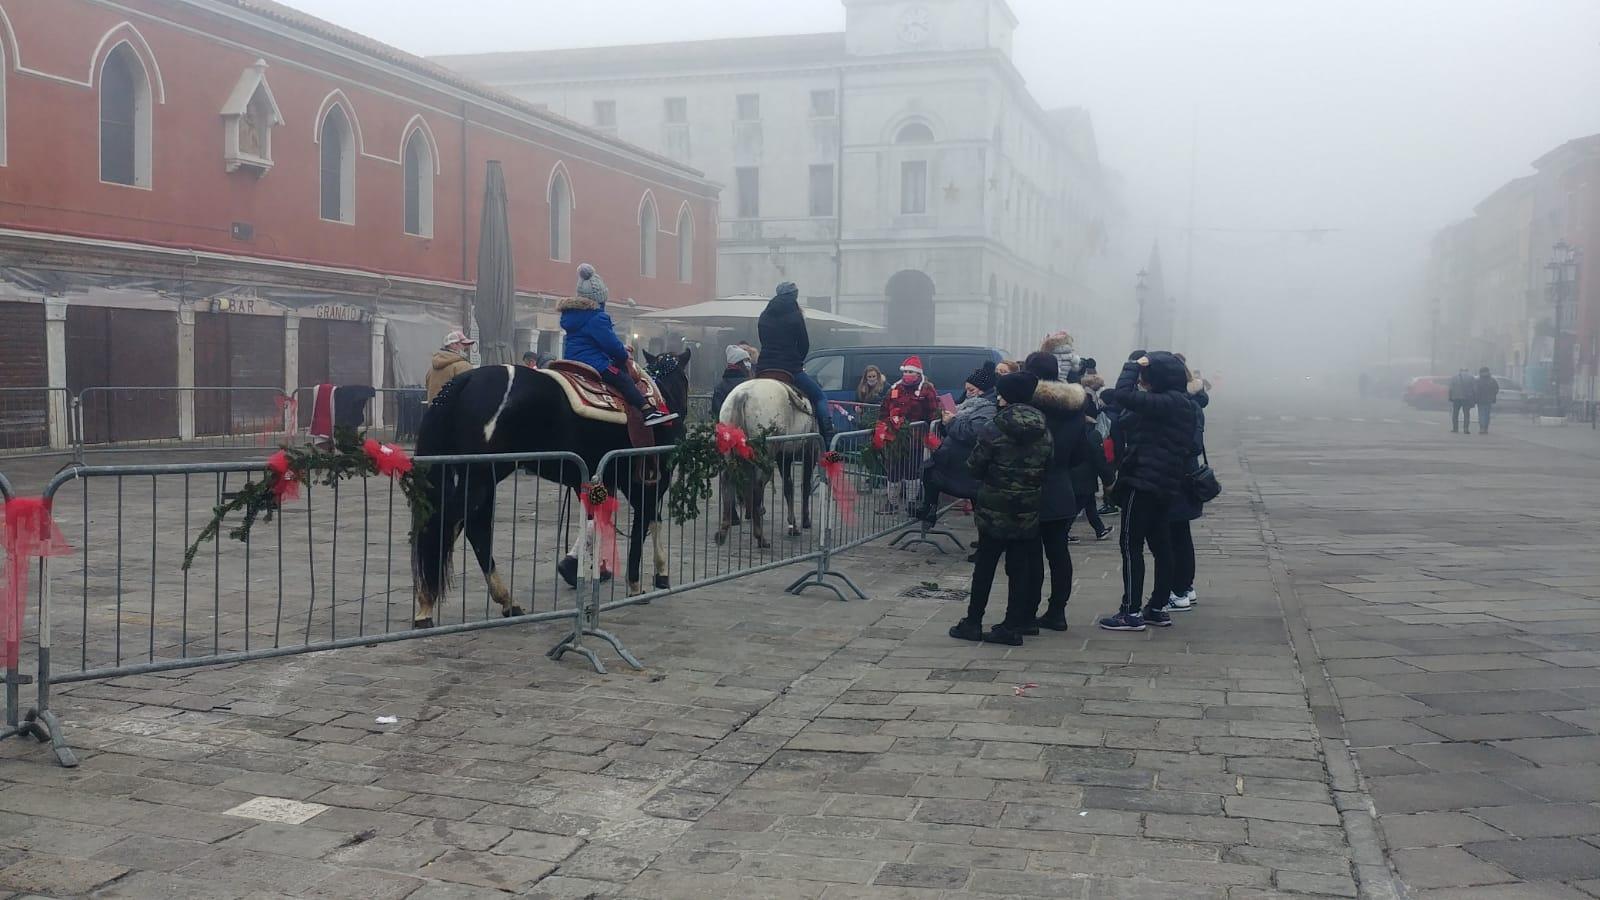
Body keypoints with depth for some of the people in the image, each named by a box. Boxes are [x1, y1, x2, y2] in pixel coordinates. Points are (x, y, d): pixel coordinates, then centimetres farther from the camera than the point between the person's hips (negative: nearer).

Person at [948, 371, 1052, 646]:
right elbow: (1048, 466, 3)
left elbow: (975, 465, -9)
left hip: (995, 509, -3)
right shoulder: (1043, 430, 0)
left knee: (985, 566, 7)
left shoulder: (998, 427, -13)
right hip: (1028, 510, 3)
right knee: (1020, 567, 8)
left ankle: (973, 623, 11)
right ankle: (1013, 626, 9)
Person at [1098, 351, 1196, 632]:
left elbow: (1124, 396, -27)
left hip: (1142, 482, -10)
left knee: (1131, 545, -4)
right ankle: (1158, 608, 20)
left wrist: (1133, 365, -17)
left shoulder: (1167, 403, -19)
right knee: (1160, 544, 12)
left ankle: (1131, 612, -1)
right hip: (1164, 484, 10)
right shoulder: (1177, 403, 12)